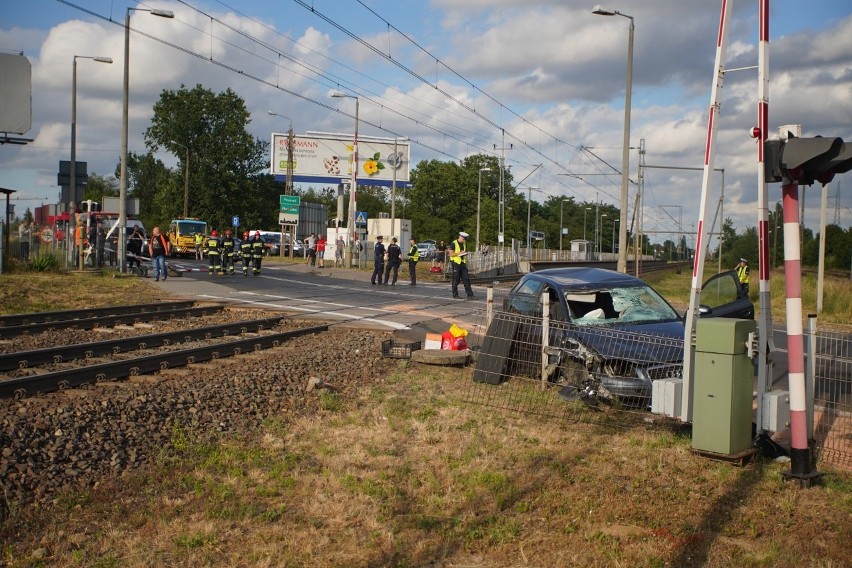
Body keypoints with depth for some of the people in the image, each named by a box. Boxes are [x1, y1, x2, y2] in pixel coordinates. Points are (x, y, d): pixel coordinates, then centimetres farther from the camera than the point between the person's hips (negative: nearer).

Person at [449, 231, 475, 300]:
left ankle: (470, 295, -3)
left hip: (463, 263, 6)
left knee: (466, 279, 0)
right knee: (456, 280, -1)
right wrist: (459, 253, -19)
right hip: (456, 263, -6)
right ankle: (455, 294, 11)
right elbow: (451, 254, -13)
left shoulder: (464, 243, 12)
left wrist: (465, 253, 4)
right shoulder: (454, 244, -8)